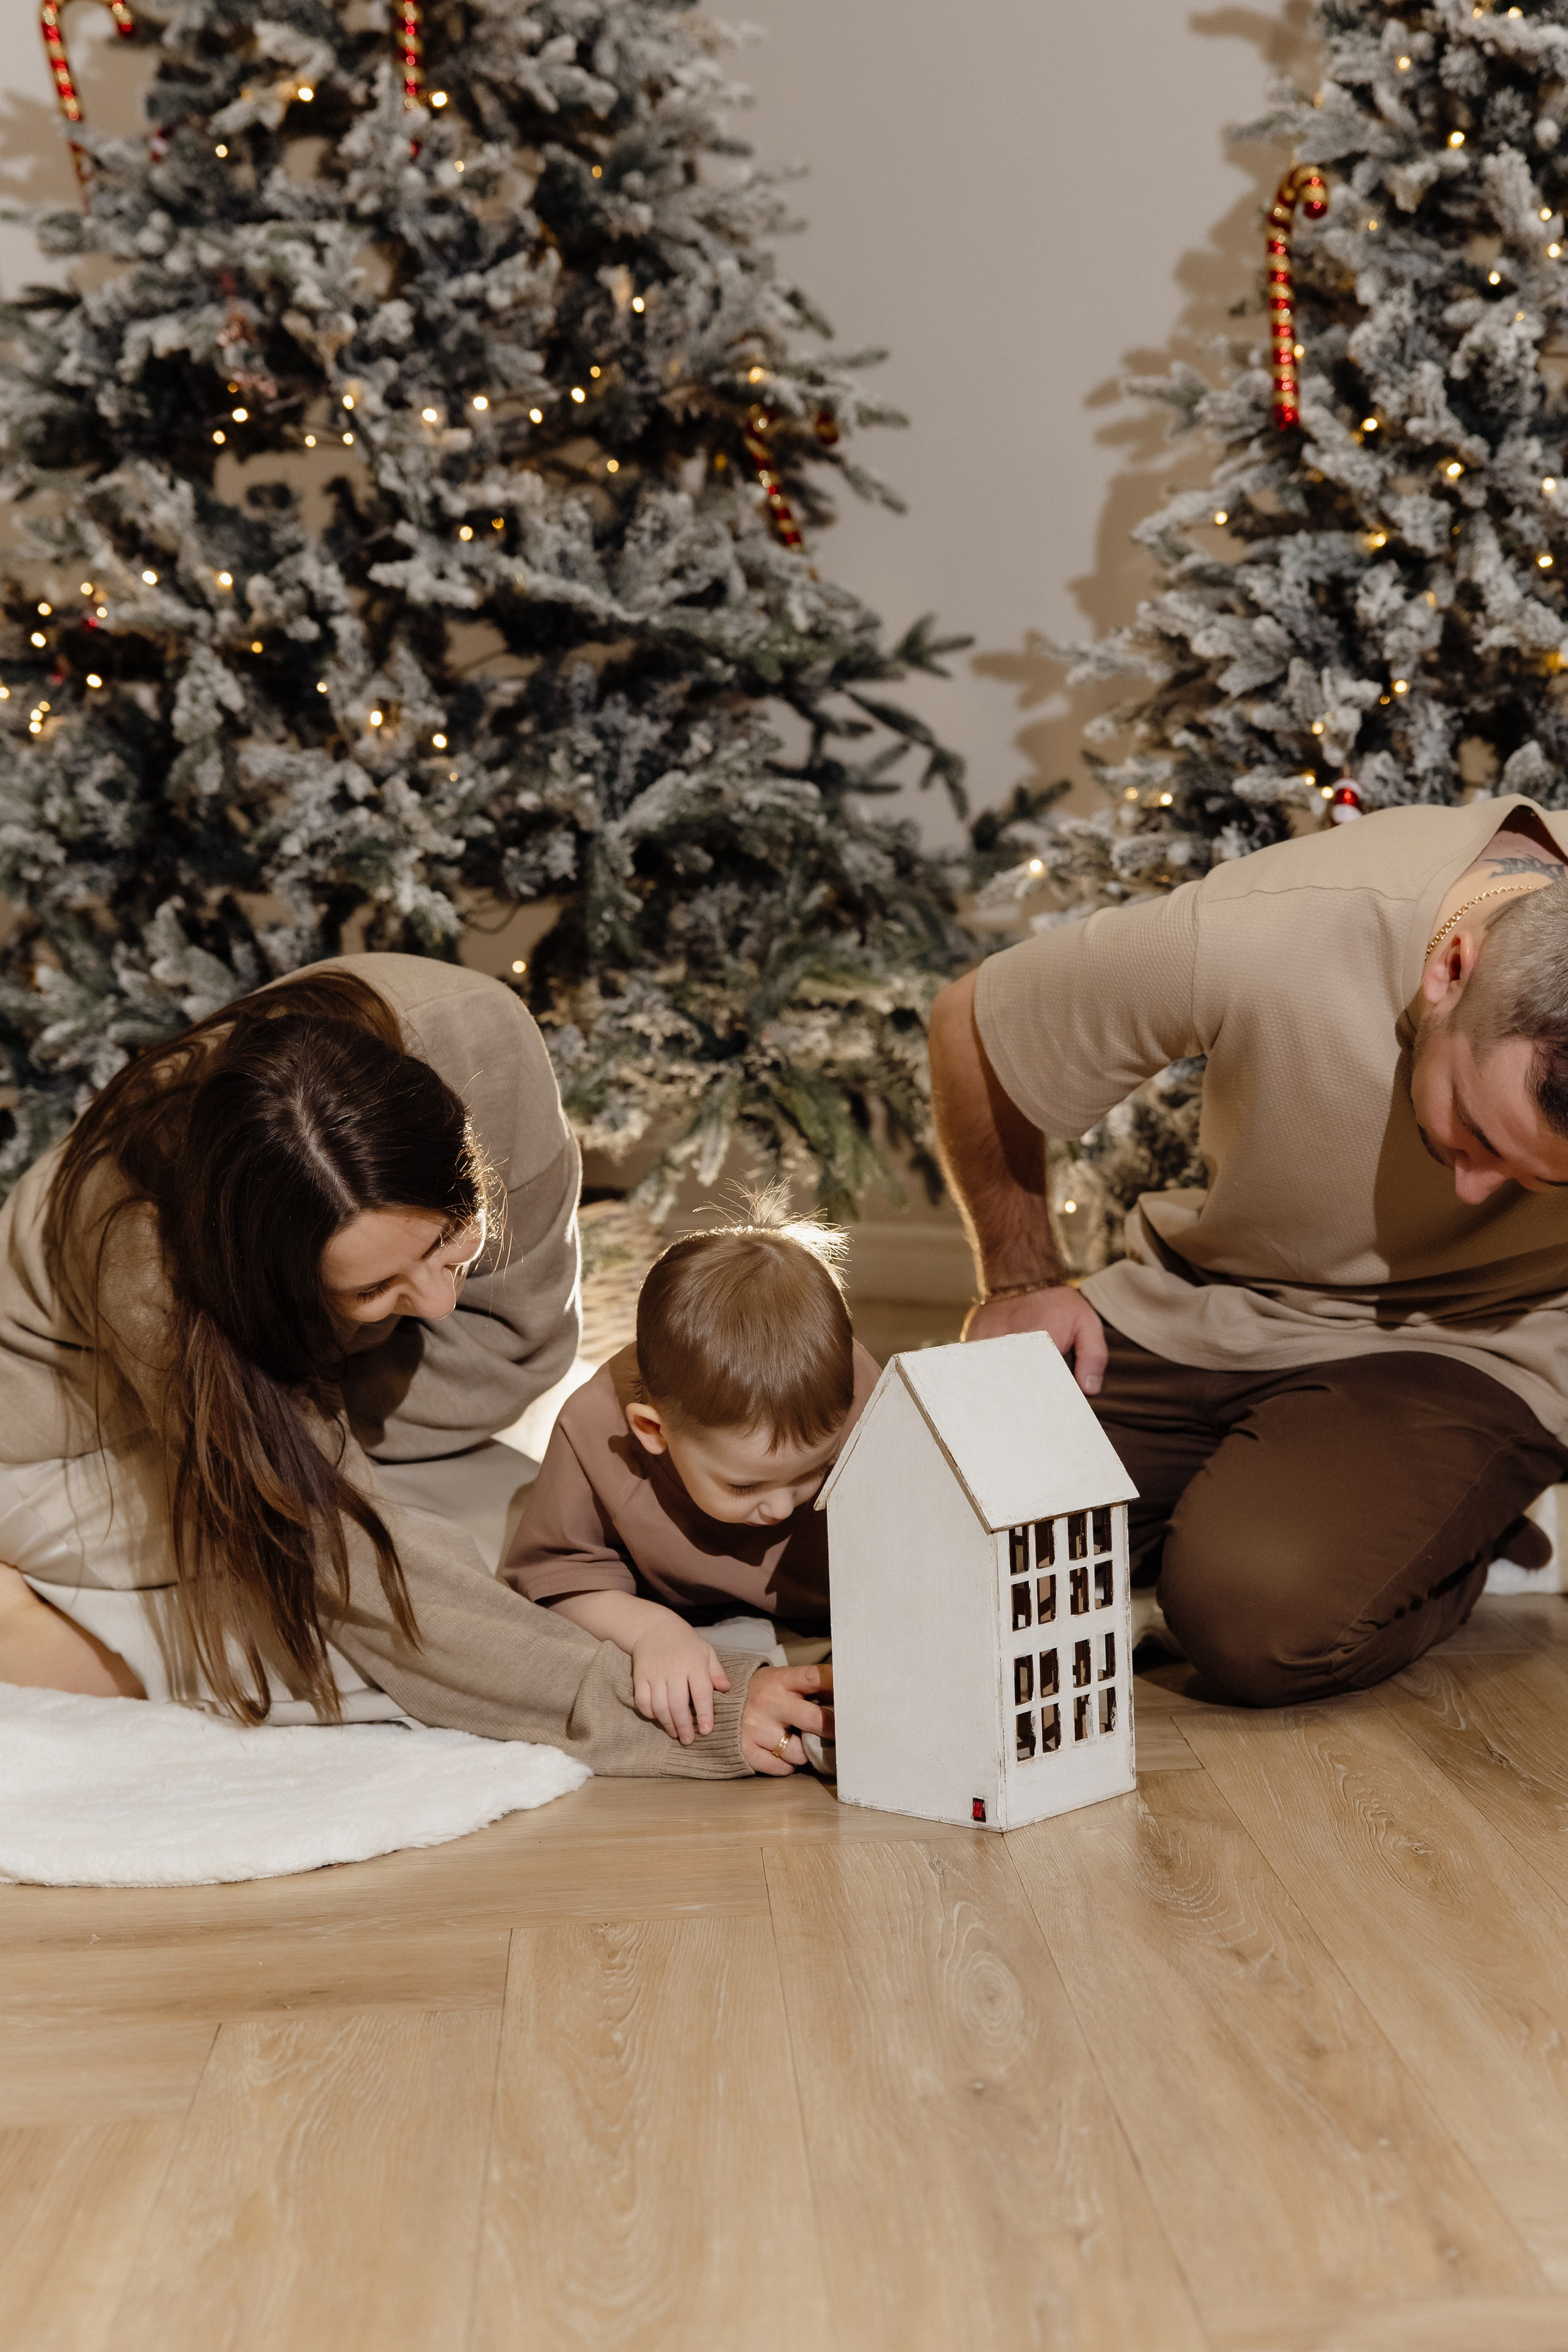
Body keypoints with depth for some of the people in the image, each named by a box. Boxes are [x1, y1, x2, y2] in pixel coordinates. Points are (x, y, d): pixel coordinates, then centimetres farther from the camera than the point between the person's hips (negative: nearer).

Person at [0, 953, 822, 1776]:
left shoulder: (473, 1032, -33)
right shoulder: (146, 1258, -41)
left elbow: (518, 1336, -16)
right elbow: (360, 1574, -37)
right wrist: (661, 1711, -42)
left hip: (306, 1398, 5)